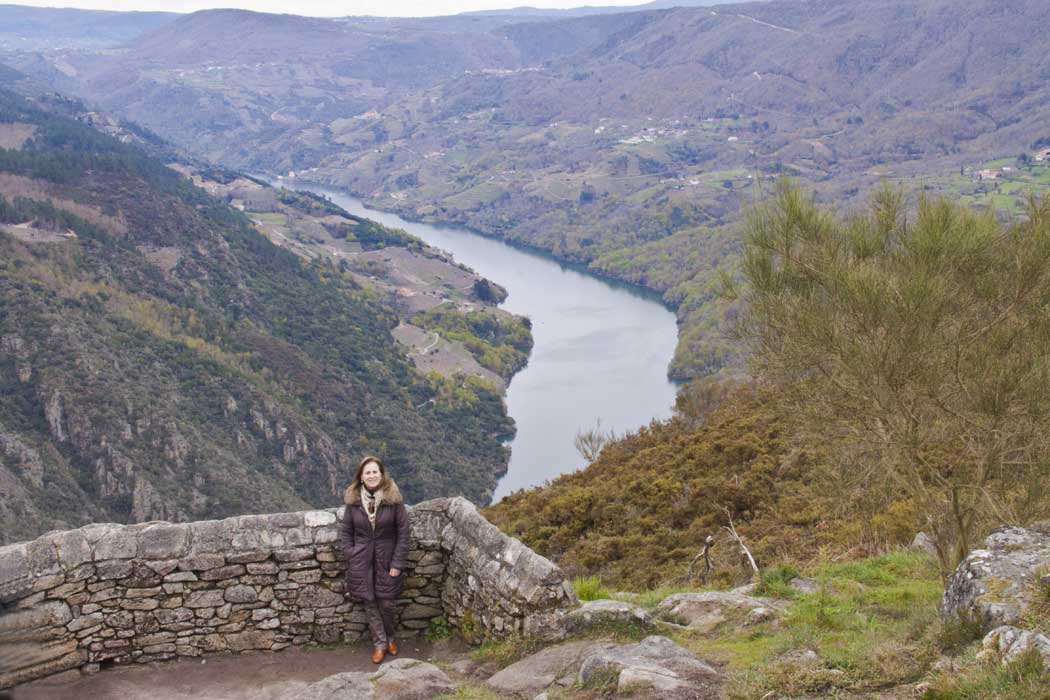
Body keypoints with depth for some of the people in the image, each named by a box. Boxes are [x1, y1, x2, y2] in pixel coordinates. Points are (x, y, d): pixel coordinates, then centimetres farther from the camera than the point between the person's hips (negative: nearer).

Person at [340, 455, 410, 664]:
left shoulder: (393, 499, -11)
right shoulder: (353, 500, -4)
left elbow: (403, 532, -8)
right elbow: (346, 532, 5)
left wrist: (397, 563, -10)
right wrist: (351, 558, -3)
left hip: (386, 560, -2)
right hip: (362, 561, 2)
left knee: (386, 603, 4)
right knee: (370, 603, 7)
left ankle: (390, 638, 31)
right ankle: (379, 643, 23)